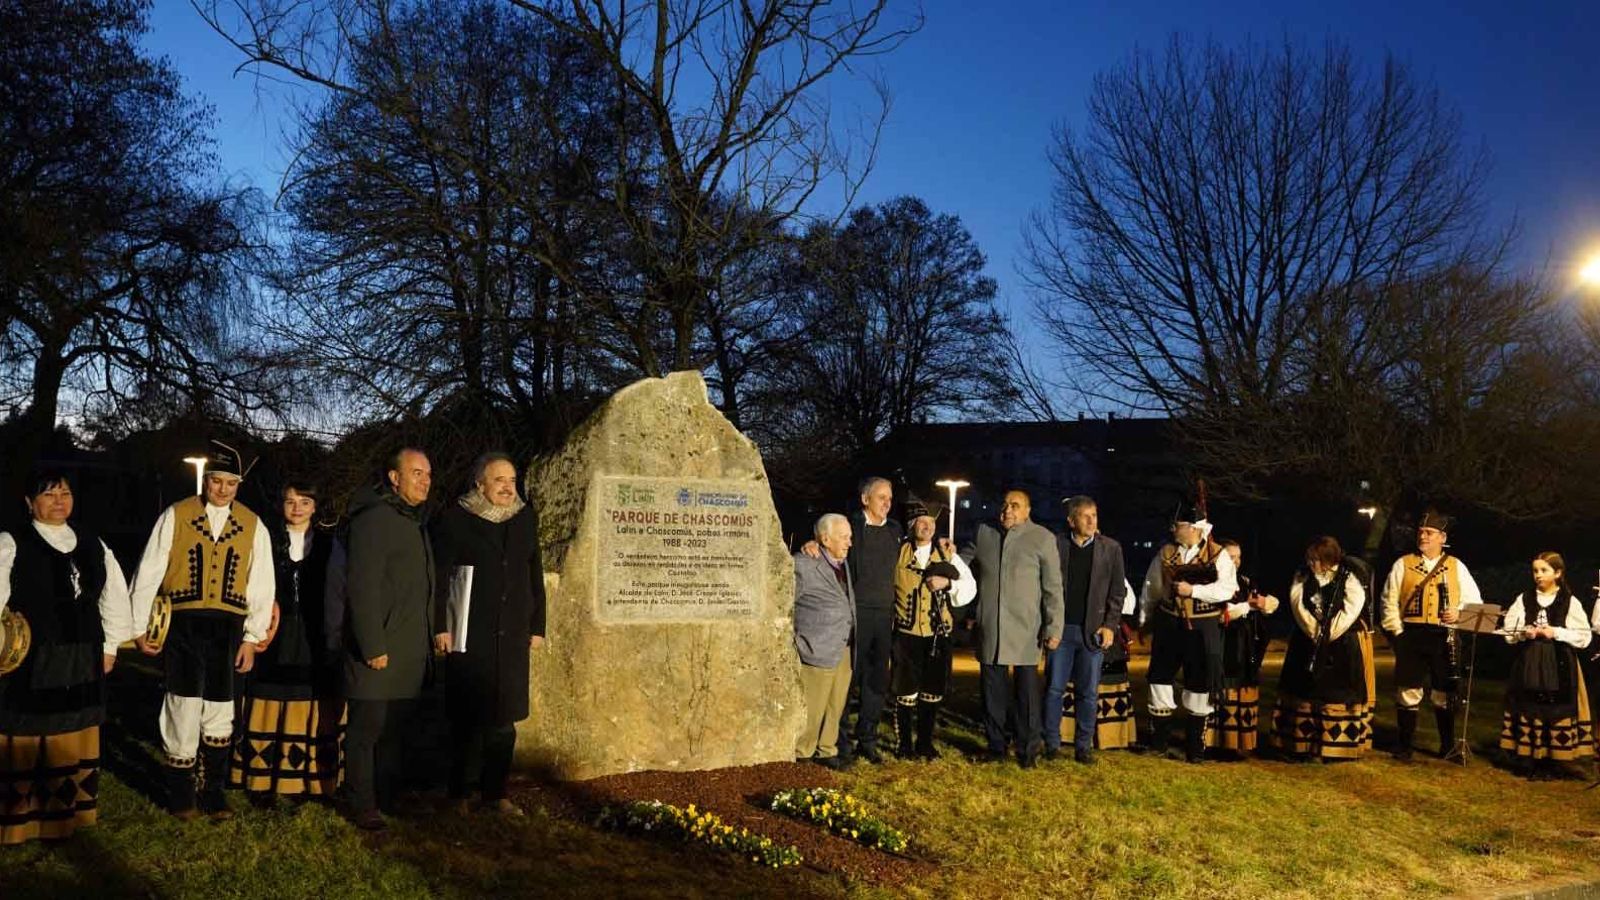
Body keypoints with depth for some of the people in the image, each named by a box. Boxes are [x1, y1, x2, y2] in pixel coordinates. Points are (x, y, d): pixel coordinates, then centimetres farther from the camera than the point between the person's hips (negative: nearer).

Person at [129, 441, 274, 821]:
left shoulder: (252, 526, 8)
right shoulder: (175, 516, 3)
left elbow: (262, 586, 7)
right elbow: (148, 574, 3)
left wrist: (252, 638, 3)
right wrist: (140, 628, 2)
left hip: (227, 630, 2)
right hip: (183, 627, -2)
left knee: (220, 713, 8)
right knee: (184, 706, -2)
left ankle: (214, 791, 21)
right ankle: (180, 796, 15)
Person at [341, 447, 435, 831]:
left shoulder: (416, 523, 16)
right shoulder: (374, 519, -12)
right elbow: (362, 587, -18)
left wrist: (428, 642, 15)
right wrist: (373, 646, -20)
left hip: (410, 654, 8)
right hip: (378, 651, -8)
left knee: (394, 728, 14)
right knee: (367, 728, 1)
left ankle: (386, 796, 24)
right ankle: (363, 806, 11)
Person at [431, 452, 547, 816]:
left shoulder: (526, 518, 7)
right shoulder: (455, 519, -5)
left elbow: (535, 576, 11)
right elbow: (438, 576, -7)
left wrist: (537, 626, 10)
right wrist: (440, 628, -11)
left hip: (511, 637, 4)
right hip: (468, 636, -4)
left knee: (504, 719, 8)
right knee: (466, 718, 5)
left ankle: (495, 792, 20)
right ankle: (458, 793, 19)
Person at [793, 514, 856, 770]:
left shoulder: (843, 563, 12)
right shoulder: (804, 564, -13)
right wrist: (795, 644, -10)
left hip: (844, 650, 8)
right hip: (817, 651, -8)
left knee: (835, 706, 15)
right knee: (812, 708, 0)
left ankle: (826, 750, 29)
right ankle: (800, 755, 15)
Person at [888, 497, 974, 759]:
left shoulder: (947, 554, 7)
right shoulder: (897, 552, 1)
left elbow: (970, 588, 5)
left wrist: (948, 583, -13)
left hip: (938, 635, 2)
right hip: (906, 634, -2)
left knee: (932, 691, 9)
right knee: (906, 691, 3)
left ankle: (925, 742, 23)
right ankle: (905, 743, 18)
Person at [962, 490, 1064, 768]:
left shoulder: (1042, 538, -1)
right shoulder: (984, 534, 10)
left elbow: (1053, 587, -3)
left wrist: (1054, 628, -7)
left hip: (1026, 629, -3)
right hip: (990, 627, 3)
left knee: (1027, 689, 1)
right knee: (992, 689, 9)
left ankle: (1028, 749, 10)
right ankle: (996, 746, 19)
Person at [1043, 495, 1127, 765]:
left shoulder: (1111, 548, 4)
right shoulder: (1055, 545, 1)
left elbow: (1117, 591, 5)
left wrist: (1110, 625, -4)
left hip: (1093, 631, 1)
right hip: (1060, 628, -1)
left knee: (1088, 693, 6)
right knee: (1054, 689, 3)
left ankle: (1083, 746, 15)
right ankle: (1051, 744, 13)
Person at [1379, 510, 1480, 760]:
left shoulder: (1457, 567, 9)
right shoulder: (1402, 564, 6)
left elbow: (1475, 601, 8)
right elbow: (1389, 601, 5)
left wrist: (1459, 613, -12)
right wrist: (1397, 632, -3)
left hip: (1444, 637, 1)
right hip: (1411, 636, -1)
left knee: (1445, 693, 7)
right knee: (1409, 690, 1)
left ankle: (1448, 746, 21)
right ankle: (1405, 745, 12)